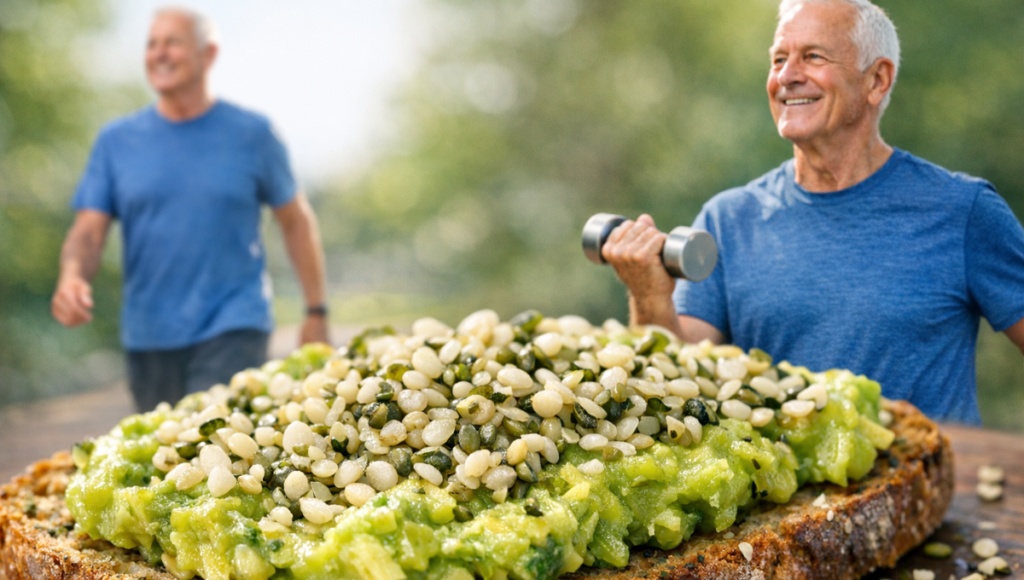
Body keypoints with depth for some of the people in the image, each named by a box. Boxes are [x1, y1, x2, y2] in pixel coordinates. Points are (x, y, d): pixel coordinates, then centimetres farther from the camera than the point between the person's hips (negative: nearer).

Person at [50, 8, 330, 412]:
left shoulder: (251, 133, 1)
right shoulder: (116, 140, 6)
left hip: (232, 331, -3)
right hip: (147, 337, 3)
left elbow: (296, 220, 7)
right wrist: (71, 278, -23)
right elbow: (88, 231, 0)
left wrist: (316, 313, 5)